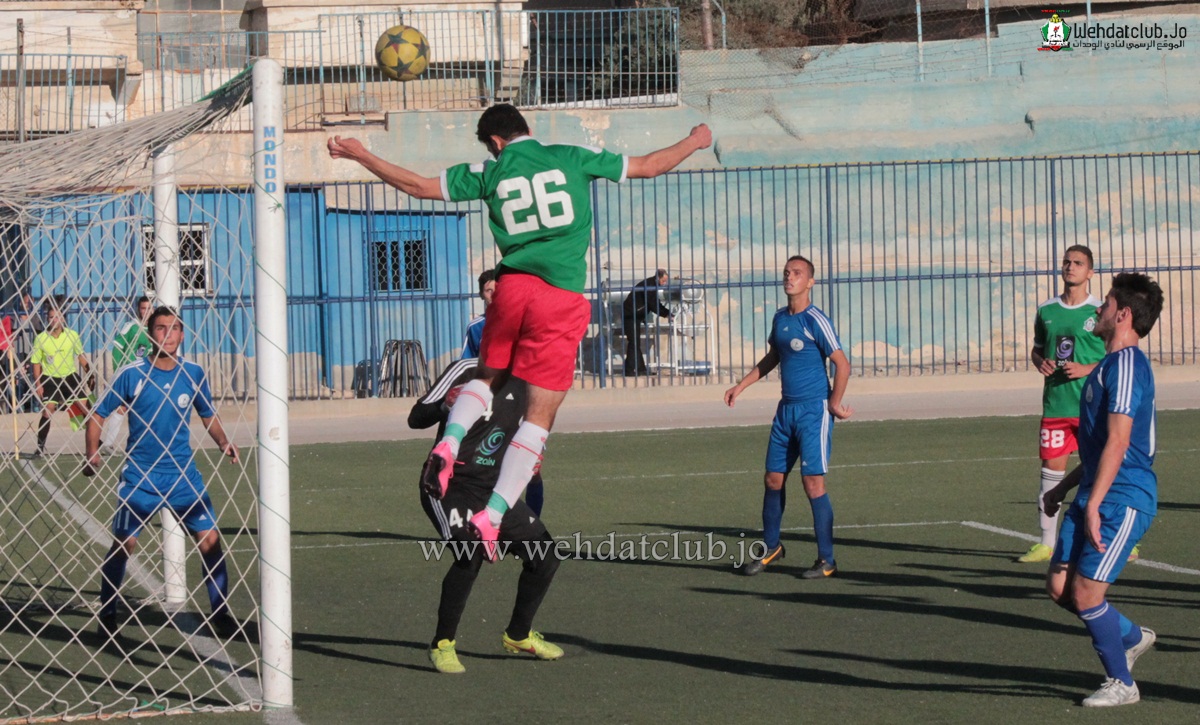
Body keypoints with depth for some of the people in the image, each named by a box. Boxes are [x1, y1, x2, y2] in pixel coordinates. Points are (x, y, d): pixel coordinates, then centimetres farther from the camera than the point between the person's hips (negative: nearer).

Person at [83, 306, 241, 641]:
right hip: (139, 476, -2)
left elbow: (208, 416, 14)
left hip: (182, 474, 2)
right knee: (123, 545, 0)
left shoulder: (194, 374, 0)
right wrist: (93, 454, -16)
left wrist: (223, 441, -5)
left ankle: (221, 613, 6)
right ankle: (107, 616, 18)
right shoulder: (131, 375, -8)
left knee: (210, 539, -6)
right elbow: (98, 416, -1)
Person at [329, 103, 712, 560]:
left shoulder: (489, 173, 9)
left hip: (512, 287, 2)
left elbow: (417, 186, 13)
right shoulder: (572, 158, 8)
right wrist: (693, 143, 33)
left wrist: (359, 155, 25)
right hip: (562, 297, -2)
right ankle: (490, 517, -10)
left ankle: (449, 444, -3)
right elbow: (648, 167, 15)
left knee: (488, 375, 27)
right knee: (539, 415, 0)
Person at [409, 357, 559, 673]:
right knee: (470, 554, -29)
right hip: (448, 485, -7)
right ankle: (442, 644, -15)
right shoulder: (466, 371, -10)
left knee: (544, 552, 5)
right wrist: (446, 406, -31)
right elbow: (416, 419, -13)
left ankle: (518, 635, 26)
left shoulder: (523, 385, 10)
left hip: (493, 490, 7)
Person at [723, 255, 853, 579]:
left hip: (814, 410, -7)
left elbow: (842, 364, -13)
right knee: (773, 480, 10)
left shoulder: (815, 321, -12)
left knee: (813, 482, -10)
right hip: (786, 409, 7)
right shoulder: (780, 318, 11)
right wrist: (741, 385, 26)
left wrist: (834, 403, -7)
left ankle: (826, 561, -4)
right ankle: (770, 548, 27)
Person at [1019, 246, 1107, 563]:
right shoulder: (1046, 311, 9)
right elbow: (1036, 350, 21)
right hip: (1055, 403, 4)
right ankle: (1047, 542, 12)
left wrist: (1086, 369, -16)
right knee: (1051, 469, 4)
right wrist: (1041, 363, -2)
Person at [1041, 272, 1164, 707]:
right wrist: (1065, 488, 29)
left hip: (1123, 499, -9)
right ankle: (1131, 637, 26)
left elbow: (1117, 442, -22)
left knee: (1086, 592, -9)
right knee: (1060, 588, 6)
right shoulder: (1110, 365, 18)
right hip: (1095, 495, 9)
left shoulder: (1127, 365, -15)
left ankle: (1121, 683, 6)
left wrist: (1094, 504, -24)